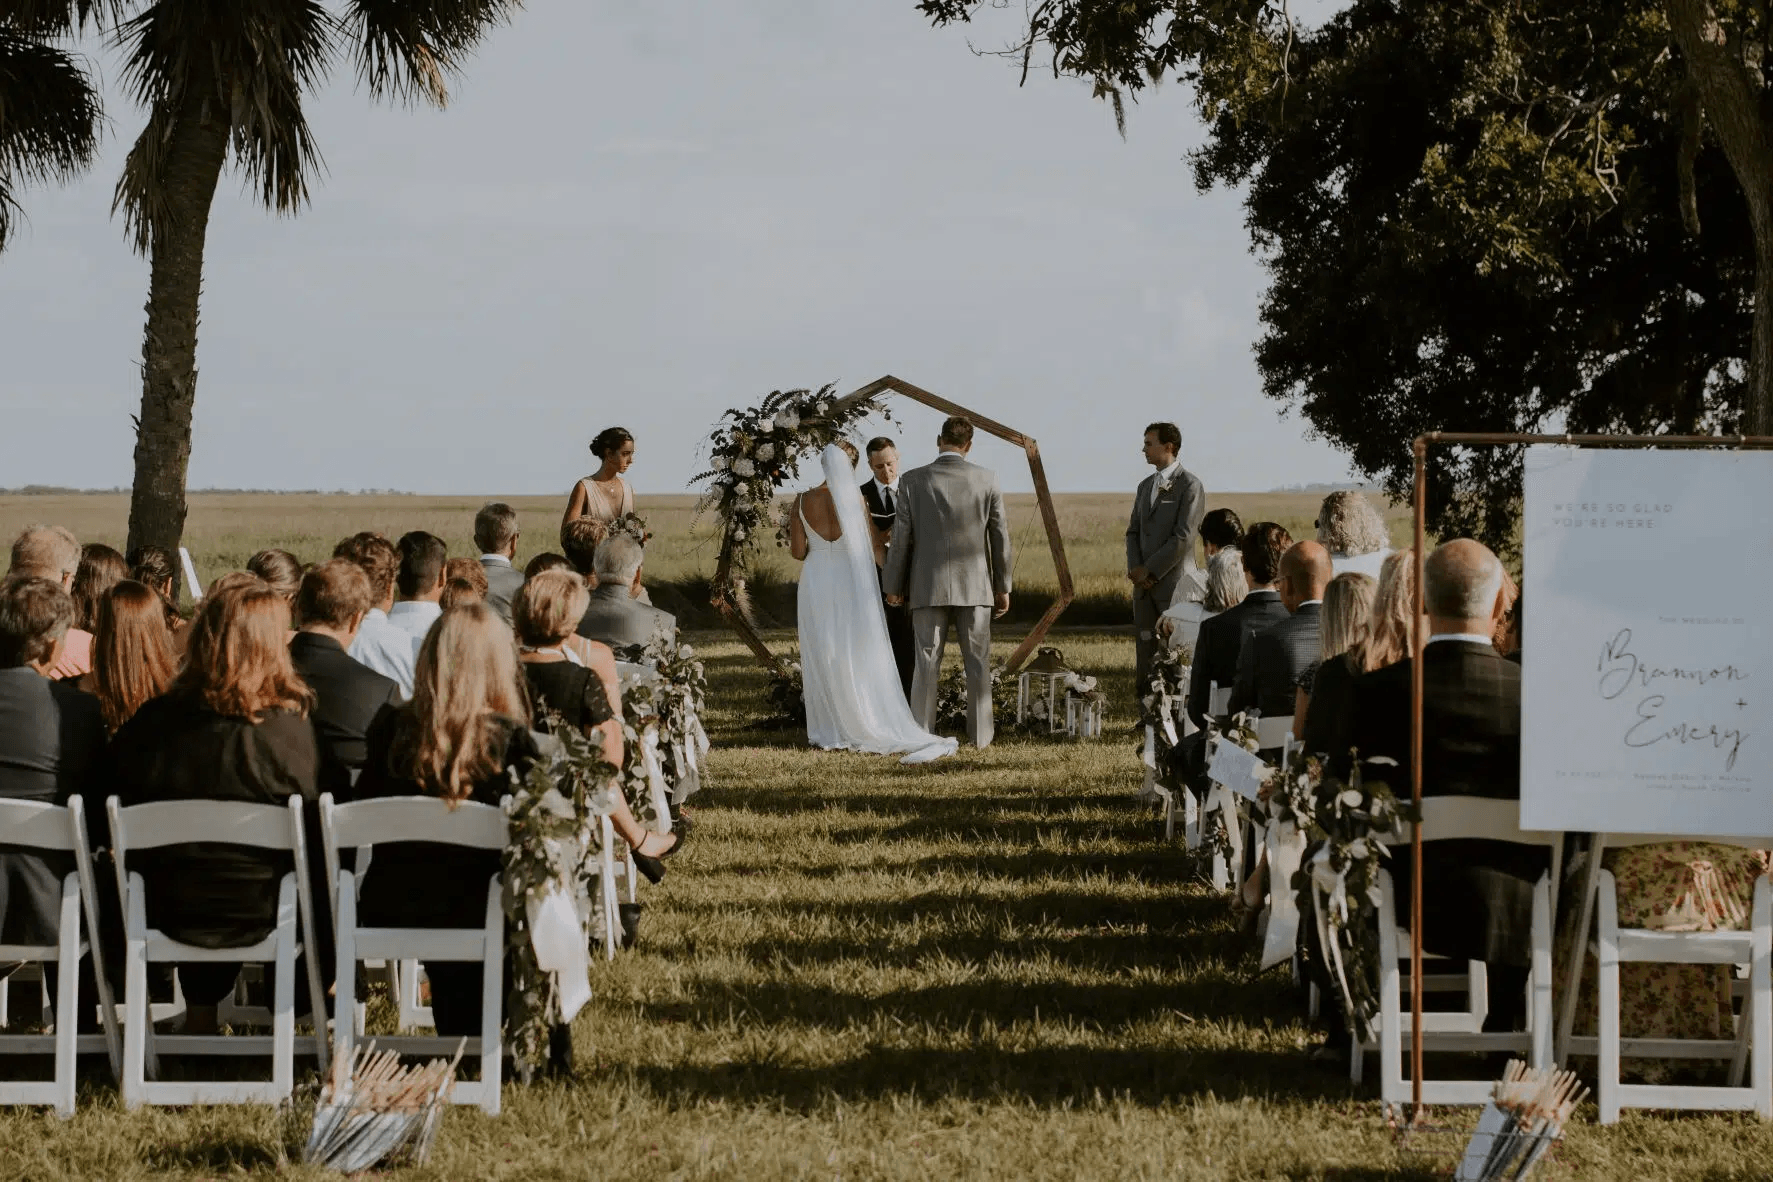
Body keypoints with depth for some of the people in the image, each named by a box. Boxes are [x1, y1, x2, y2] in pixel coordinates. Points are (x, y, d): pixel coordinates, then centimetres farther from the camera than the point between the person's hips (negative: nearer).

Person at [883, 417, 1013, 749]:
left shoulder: (912, 481, -5)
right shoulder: (986, 480, -3)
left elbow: (901, 538, -2)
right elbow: (1000, 536, 1)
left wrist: (893, 585, 8)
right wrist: (1003, 587, 10)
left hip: (928, 585, 0)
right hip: (975, 584, 0)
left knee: (927, 662, 3)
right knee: (978, 663, 8)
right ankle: (980, 733, 10)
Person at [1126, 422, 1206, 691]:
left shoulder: (1190, 485, -7)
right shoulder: (1145, 486, 18)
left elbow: (1183, 538, -14)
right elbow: (1133, 531, 19)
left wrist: (1149, 570, -11)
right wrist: (1135, 568, 0)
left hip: (1175, 585, -7)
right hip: (1146, 587, 7)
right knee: (1145, 655, 5)